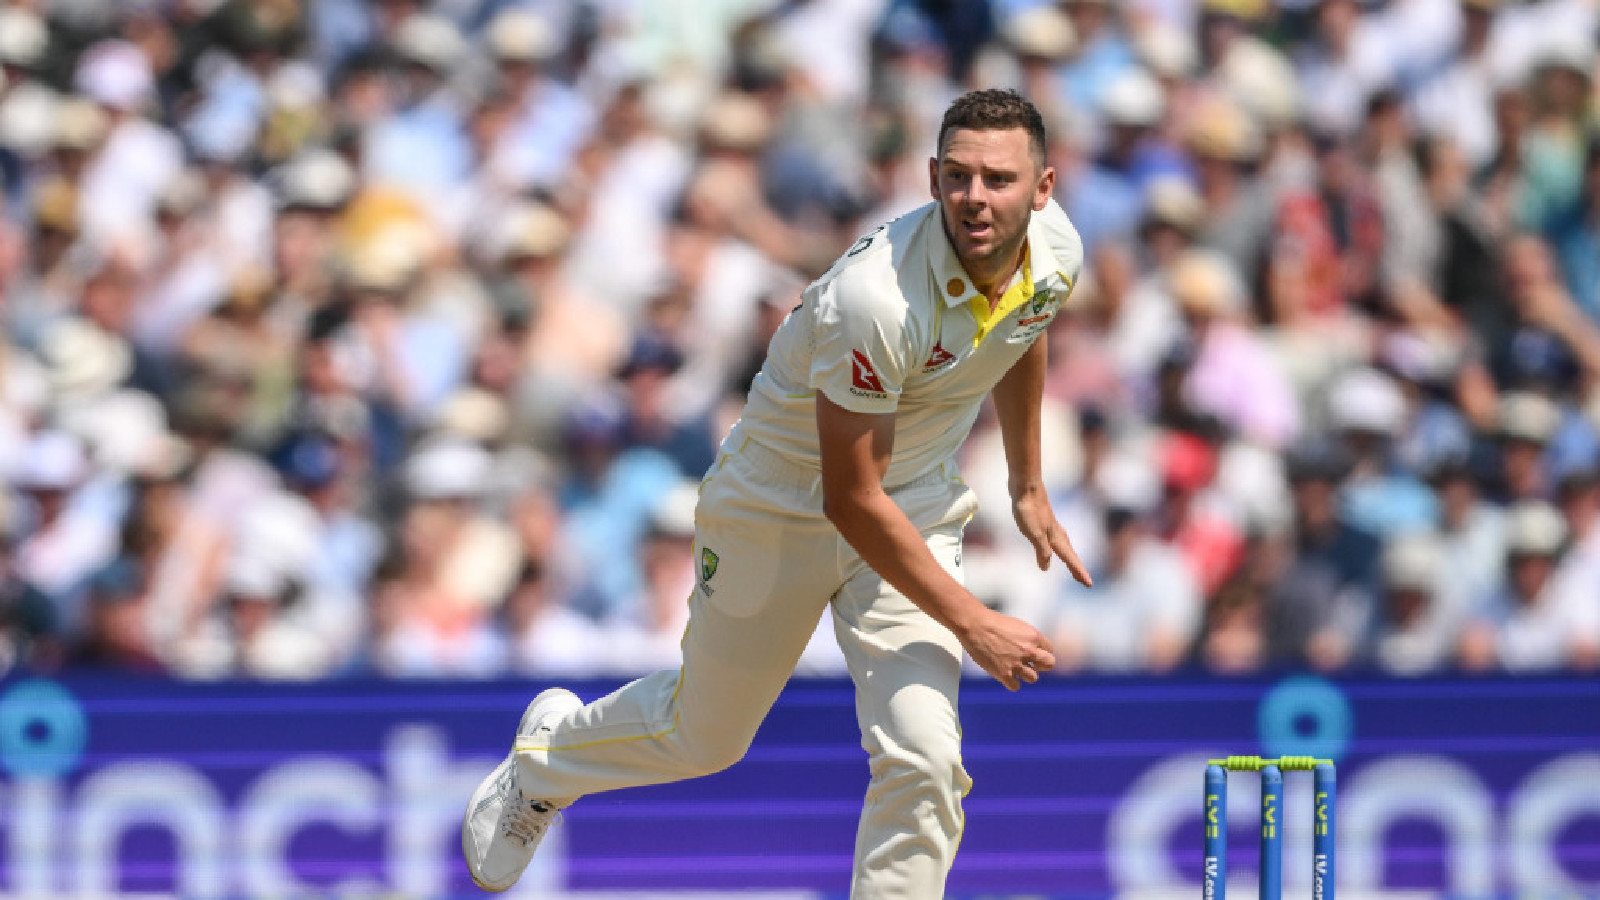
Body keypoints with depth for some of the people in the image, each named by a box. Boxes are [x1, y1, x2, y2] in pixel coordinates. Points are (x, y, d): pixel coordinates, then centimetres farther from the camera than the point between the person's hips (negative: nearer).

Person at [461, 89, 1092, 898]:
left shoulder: (1057, 252, -15)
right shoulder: (875, 298, -37)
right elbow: (852, 500, -30)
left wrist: (1027, 488, 20)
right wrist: (970, 622, -28)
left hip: (917, 508, 4)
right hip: (780, 506, -4)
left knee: (923, 760, -15)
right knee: (705, 736, 17)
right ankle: (548, 752, 50)